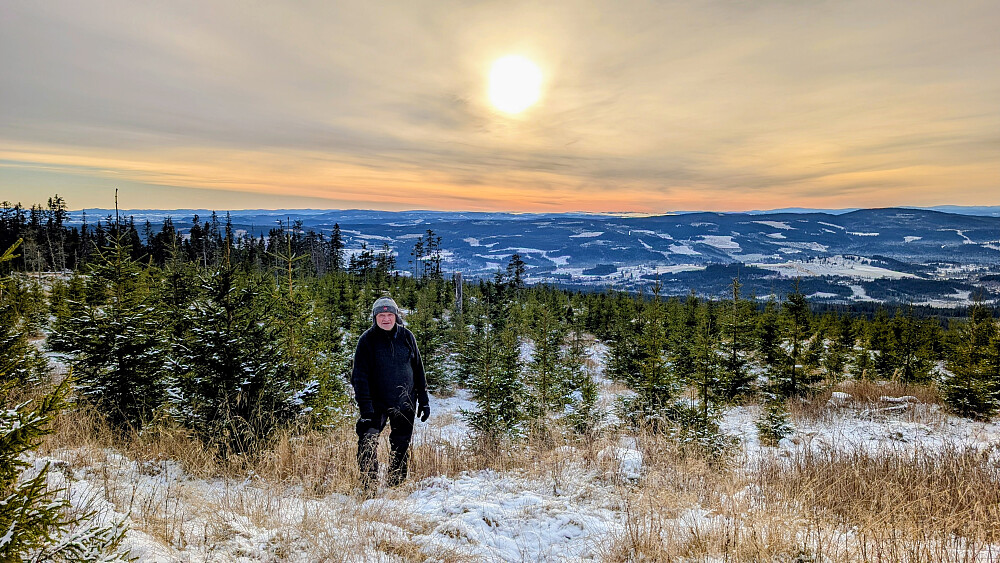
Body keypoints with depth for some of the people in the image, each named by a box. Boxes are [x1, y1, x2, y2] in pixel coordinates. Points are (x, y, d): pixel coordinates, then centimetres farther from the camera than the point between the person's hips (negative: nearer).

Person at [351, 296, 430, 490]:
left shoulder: (406, 336, 2)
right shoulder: (367, 340, -7)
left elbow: (418, 370, 9)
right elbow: (360, 376, -9)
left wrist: (423, 400, 8)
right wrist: (365, 408, -18)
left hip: (405, 404, 3)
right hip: (377, 403, -2)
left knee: (401, 447, 10)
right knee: (368, 440, -17)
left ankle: (395, 486, 27)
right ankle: (369, 485, -2)